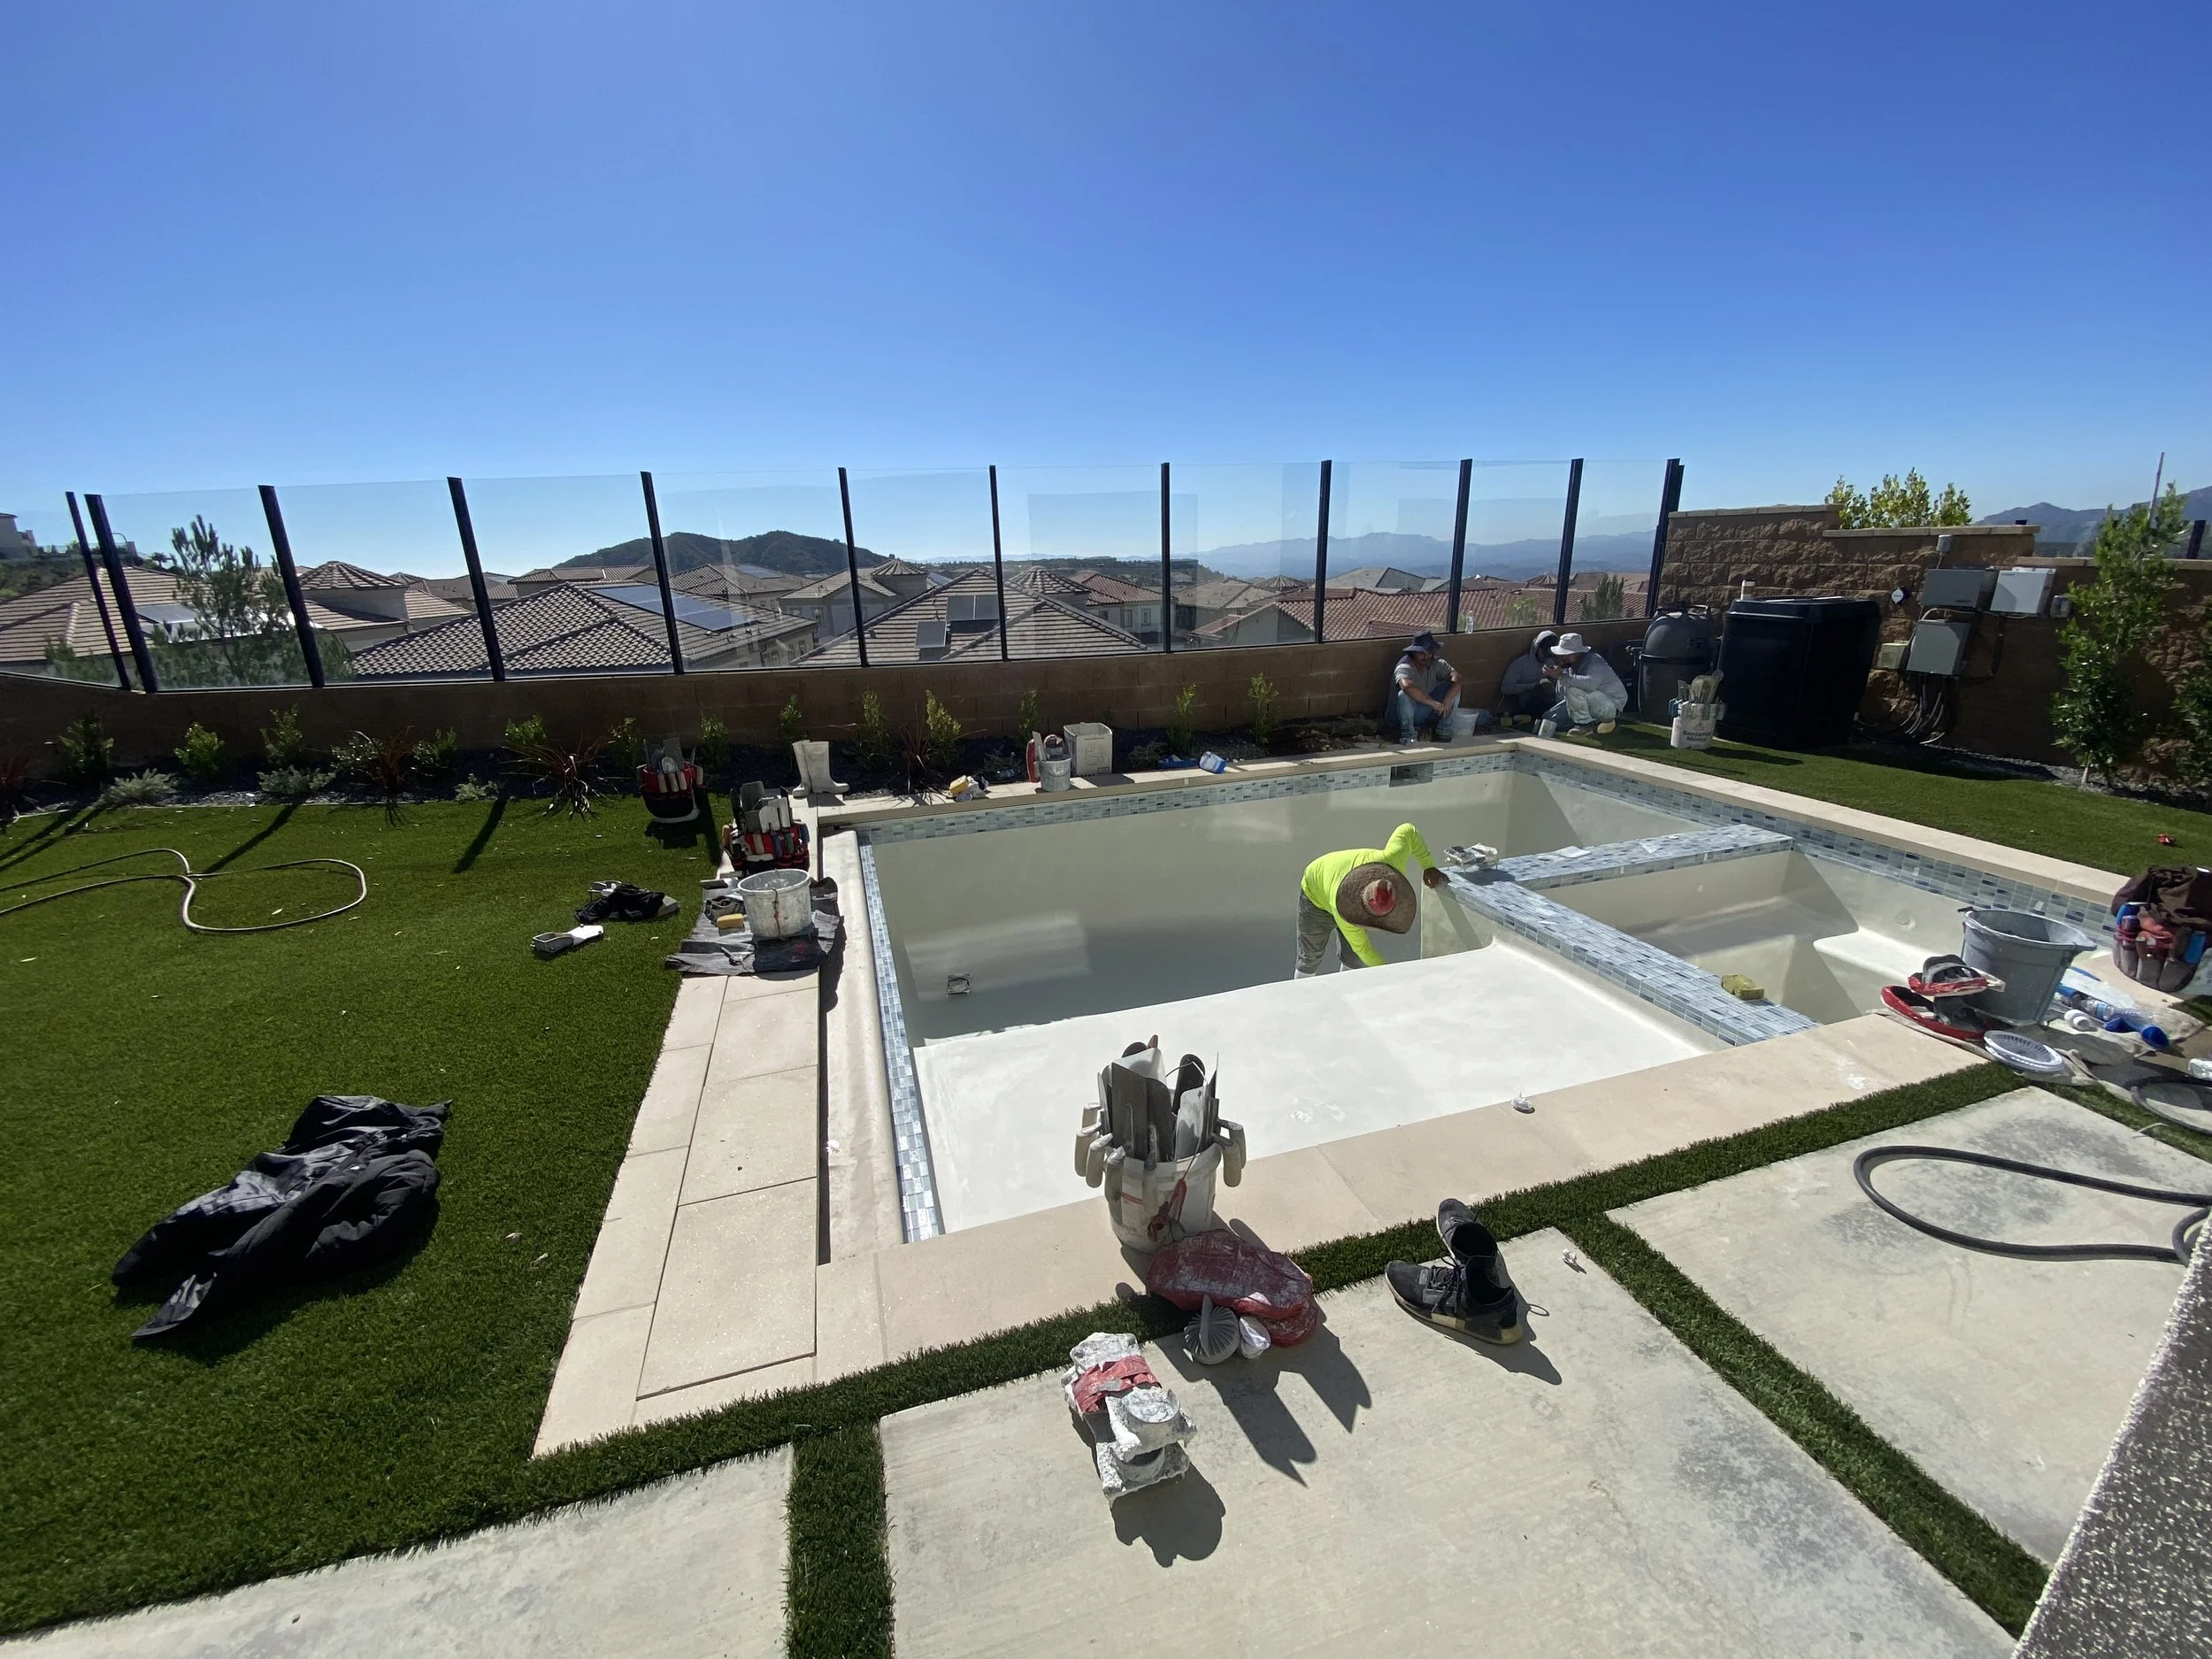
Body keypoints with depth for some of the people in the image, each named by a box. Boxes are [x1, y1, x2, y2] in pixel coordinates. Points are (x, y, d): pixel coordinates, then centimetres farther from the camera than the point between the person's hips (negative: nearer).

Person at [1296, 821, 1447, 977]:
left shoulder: (1390, 862, -39)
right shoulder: (1346, 905, -45)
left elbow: (1407, 831, -19)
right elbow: (1360, 946, -27)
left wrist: (1428, 866, -20)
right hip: (1316, 897, -4)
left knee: (1352, 959, 2)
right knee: (1310, 958, 5)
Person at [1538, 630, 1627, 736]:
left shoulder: (1593, 661, -24)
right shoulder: (1570, 664, 1)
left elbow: (1591, 683, -48)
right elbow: (1562, 695, 3)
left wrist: (1561, 676, -43)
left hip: (1611, 705, -8)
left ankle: (1585, 723, -17)